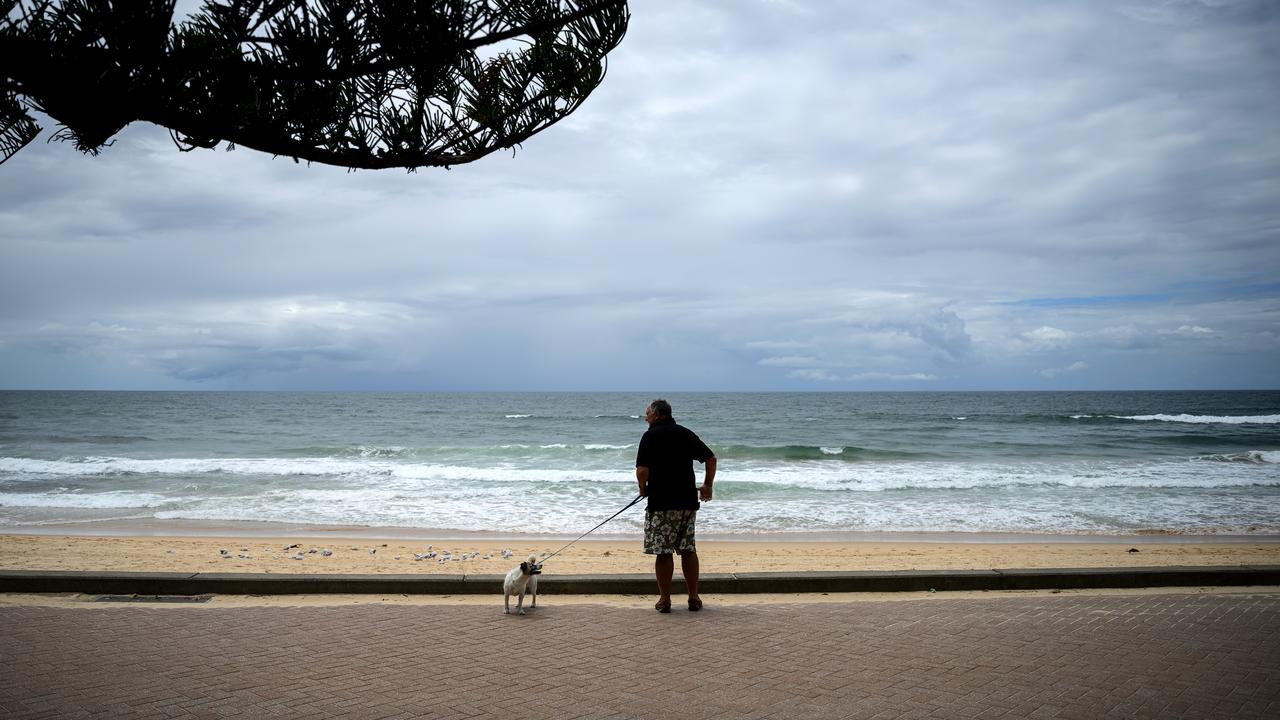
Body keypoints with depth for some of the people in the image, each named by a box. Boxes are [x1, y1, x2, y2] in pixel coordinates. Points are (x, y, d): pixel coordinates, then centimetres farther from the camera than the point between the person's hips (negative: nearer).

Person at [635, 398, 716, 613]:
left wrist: (643, 488, 4)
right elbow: (711, 458, 12)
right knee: (688, 549, 12)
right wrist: (707, 485, 20)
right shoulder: (686, 433, 10)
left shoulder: (651, 436, -6)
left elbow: (642, 470, -15)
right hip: (688, 501, 5)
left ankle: (664, 599, 7)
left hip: (661, 501, -5)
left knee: (663, 551, 2)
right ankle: (694, 597, 15)